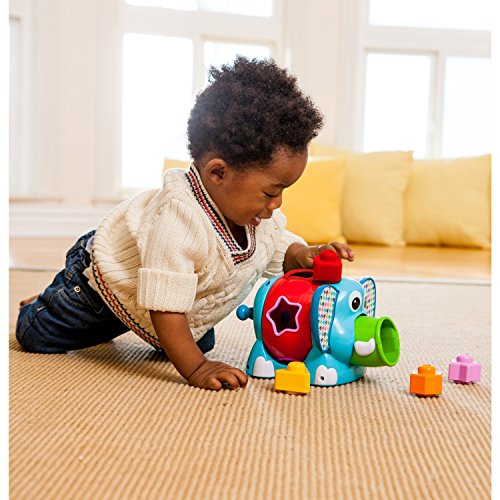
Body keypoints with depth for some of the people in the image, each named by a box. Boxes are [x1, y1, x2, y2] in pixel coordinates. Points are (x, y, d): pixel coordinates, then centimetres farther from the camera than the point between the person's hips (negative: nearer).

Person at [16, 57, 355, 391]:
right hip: (107, 274, -7)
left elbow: (279, 250, -4)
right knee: (36, 336, 1)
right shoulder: (180, 225, -48)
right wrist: (196, 369, -48)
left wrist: (305, 256, -26)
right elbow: (164, 310, -46)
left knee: (201, 341, 22)